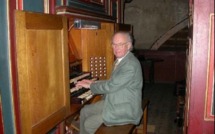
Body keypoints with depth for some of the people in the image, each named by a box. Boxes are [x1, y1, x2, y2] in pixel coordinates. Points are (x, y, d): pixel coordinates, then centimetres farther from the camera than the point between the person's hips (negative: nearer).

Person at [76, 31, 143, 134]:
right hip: (113, 102, 10)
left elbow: (110, 86, -25)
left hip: (124, 110, -10)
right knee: (85, 111, 11)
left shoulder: (131, 64, -25)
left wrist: (90, 85, -11)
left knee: (88, 124, -8)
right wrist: (93, 83, 8)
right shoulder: (121, 60, 7)